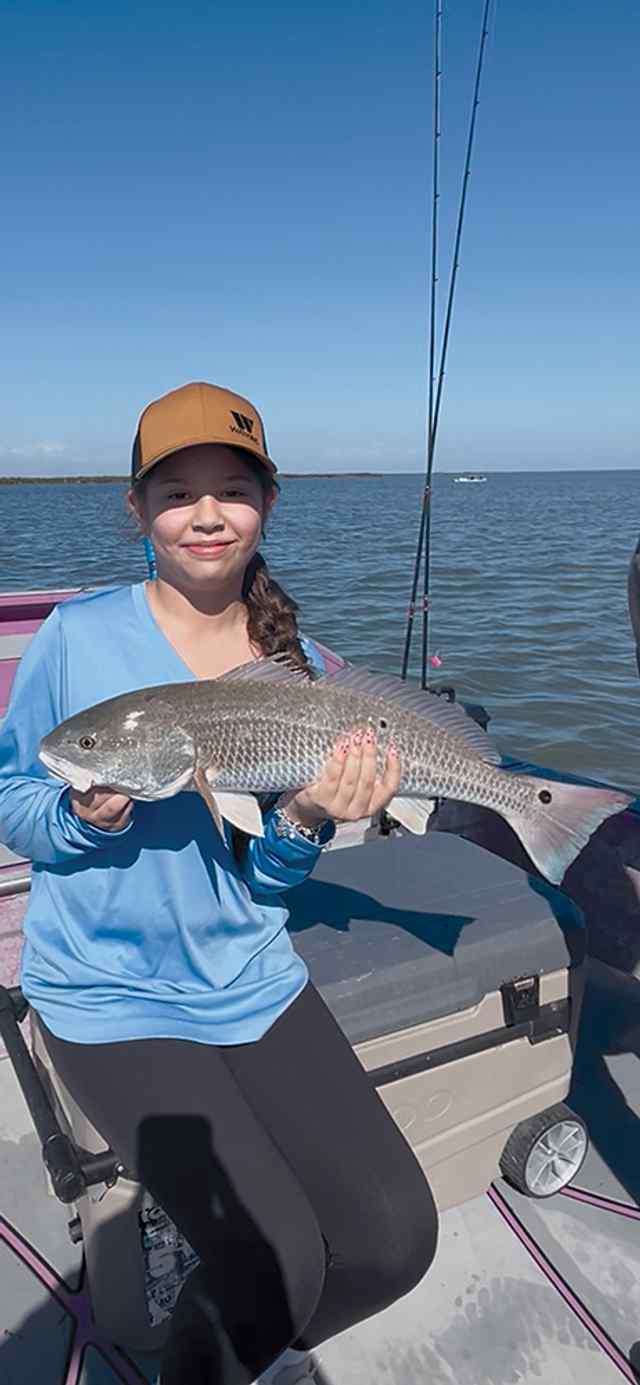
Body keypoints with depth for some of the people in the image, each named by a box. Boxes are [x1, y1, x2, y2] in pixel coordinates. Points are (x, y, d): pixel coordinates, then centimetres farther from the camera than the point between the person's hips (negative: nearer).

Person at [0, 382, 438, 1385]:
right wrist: (85, 817, -22)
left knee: (396, 1240, -4)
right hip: (111, 994, -3)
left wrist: (306, 816, -18)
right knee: (277, 1261, -14)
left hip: (255, 985, 4)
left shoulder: (298, 665, 0)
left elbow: (266, 876, 3)